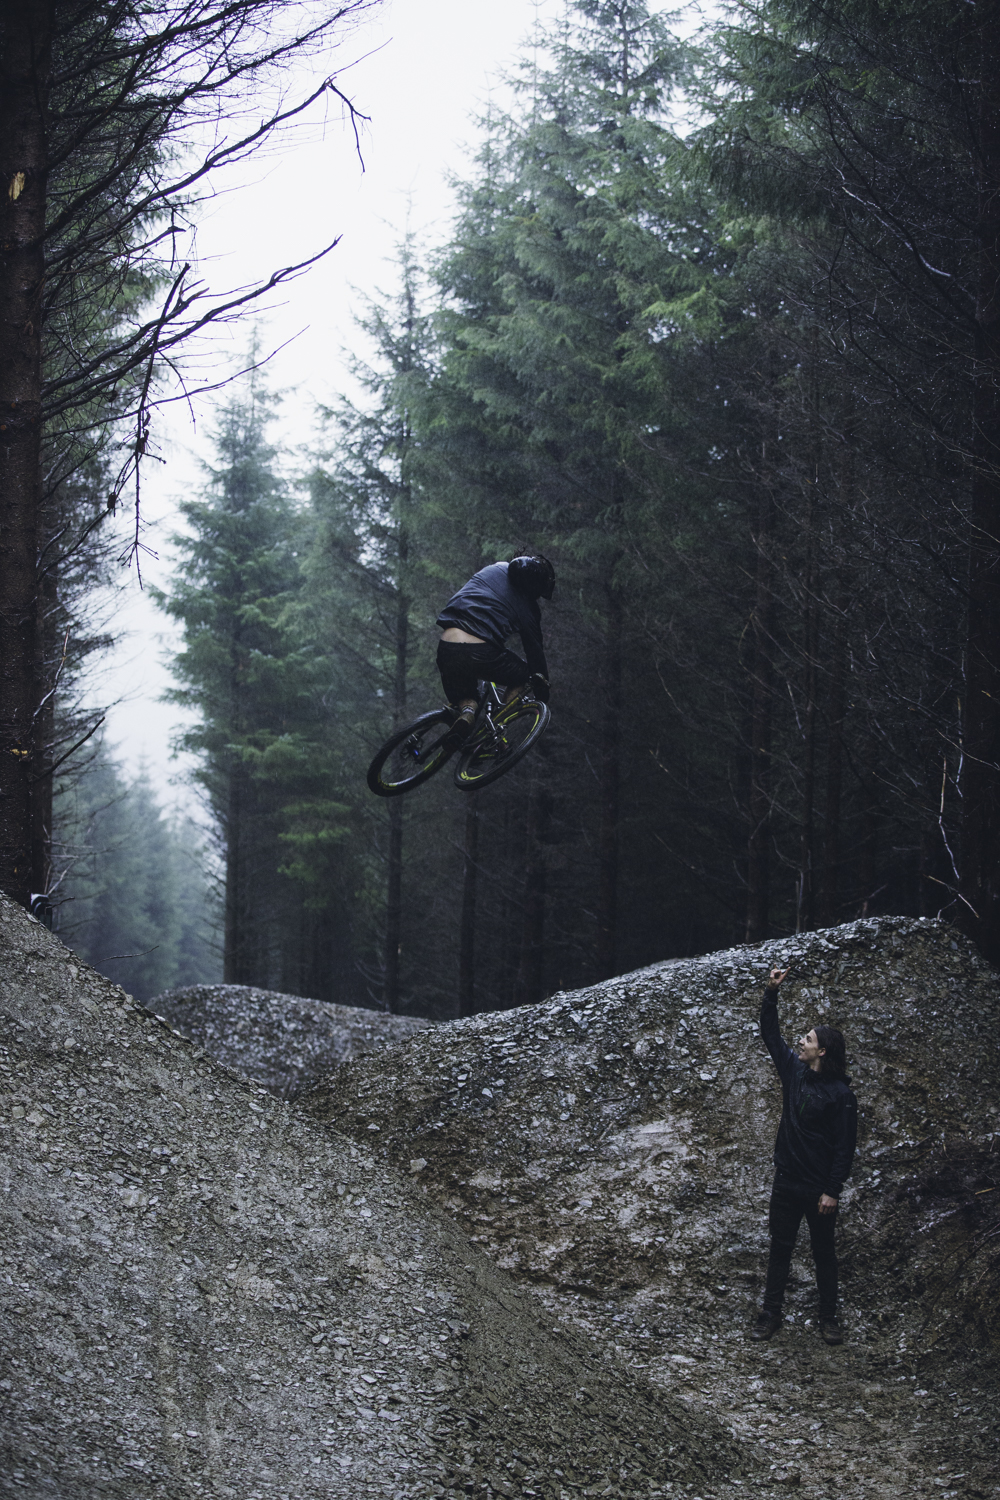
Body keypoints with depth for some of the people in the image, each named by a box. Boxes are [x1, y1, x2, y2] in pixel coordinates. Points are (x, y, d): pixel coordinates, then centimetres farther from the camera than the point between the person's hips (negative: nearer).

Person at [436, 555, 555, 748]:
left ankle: (465, 713, -4)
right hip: (481, 656, -4)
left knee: (465, 697, 32)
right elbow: (534, 648, 15)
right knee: (523, 676, 25)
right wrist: (543, 688, 28)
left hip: (446, 651, 4)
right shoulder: (528, 604, 10)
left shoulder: (494, 569, 21)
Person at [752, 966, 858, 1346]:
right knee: (780, 1249, 11)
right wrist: (771, 993, -4)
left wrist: (832, 1191, -18)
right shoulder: (794, 1072, 0)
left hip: (819, 1188, -5)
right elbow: (770, 1033, 7)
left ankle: (828, 1318, 20)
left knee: (824, 1253, 8)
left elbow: (845, 1146, -15)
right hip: (787, 1182, 6)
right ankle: (771, 1314, 19)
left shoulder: (839, 1094, -16)